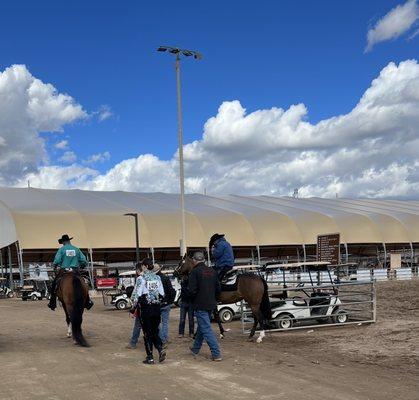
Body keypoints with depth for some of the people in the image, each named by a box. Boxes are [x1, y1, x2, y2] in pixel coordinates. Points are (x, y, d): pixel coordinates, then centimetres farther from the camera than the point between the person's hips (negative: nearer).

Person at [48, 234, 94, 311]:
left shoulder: (61, 249, -1)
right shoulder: (76, 249, 7)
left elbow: (57, 261, -9)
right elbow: (84, 261, 4)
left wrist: (55, 265, 11)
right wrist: (81, 266, 23)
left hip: (63, 271, -2)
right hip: (75, 271, 2)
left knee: (54, 285, 14)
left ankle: (52, 303, 10)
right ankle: (87, 301, 10)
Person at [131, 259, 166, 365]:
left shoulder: (142, 278, -11)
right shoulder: (157, 278, 4)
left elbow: (137, 294, -12)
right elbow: (162, 294, 6)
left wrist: (133, 308, -4)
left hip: (145, 308, -4)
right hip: (156, 308, 5)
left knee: (147, 333, 4)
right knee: (155, 331, 16)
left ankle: (150, 357, 7)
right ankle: (160, 349, -5)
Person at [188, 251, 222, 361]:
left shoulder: (194, 272, -14)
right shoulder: (212, 271, 7)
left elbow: (192, 290, -19)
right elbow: (218, 289, 8)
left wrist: (192, 299, 0)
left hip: (200, 305, -7)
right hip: (211, 304, 8)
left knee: (206, 329, -4)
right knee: (202, 326, 22)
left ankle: (216, 354, -8)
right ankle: (196, 349, 38)